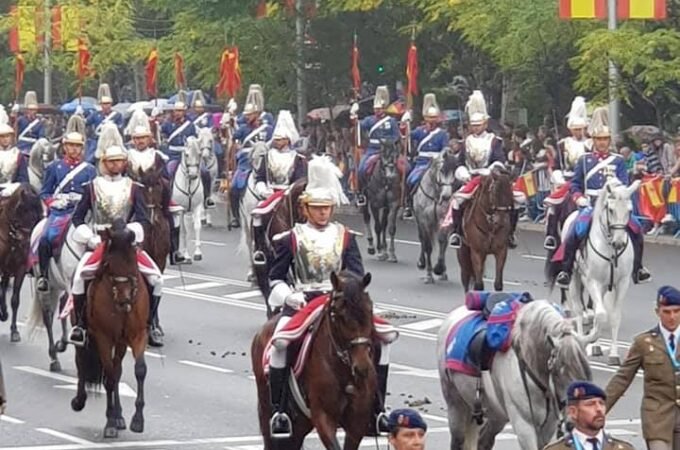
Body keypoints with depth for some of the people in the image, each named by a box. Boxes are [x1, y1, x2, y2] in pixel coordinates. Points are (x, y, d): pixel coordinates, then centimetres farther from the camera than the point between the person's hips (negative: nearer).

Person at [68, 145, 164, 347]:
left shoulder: (132, 188, 9)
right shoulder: (93, 187, 7)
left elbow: (142, 219, 4)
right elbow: (78, 217, 8)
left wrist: (131, 233, -14)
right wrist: (89, 238, -5)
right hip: (99, 243, -1)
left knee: (156, 279, -13)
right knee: (79, 276, -26)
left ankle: (146, 326, 1)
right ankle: (79, 325, -13)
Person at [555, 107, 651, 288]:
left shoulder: (618, 161, 11)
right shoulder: (584, 160, 10)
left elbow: (624, 184, 5)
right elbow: (575, 184, 12)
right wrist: (579, 198, -6)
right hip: (590, 204, -2)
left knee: (636, 230, -11)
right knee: (575, 233, -24)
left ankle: (637, 268, 8)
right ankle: (565, 271, -13)